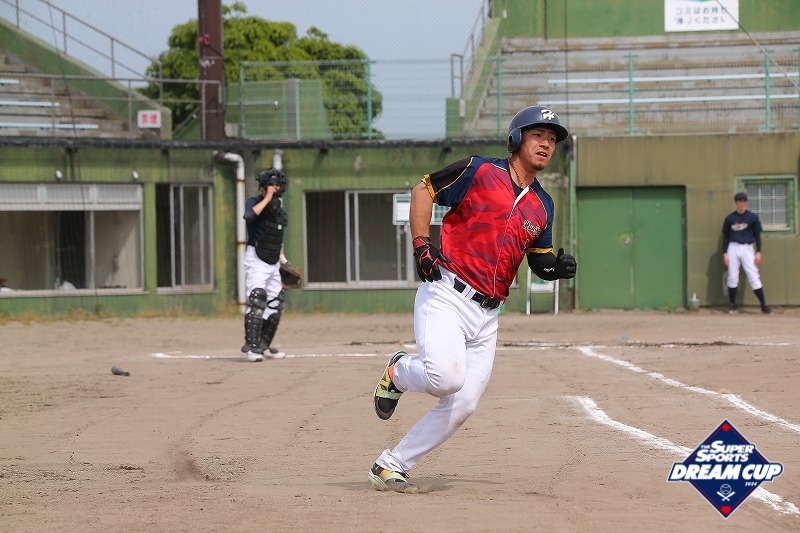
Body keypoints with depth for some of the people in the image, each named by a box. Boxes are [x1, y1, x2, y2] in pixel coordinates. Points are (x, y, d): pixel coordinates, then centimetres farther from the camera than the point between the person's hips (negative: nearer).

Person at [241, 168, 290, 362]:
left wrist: (283, 260, 20)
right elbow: (249, 215, -33)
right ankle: (251, 347, -19)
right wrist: (267, 198, -27)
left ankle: (264, 345, 19)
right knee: (257, 300, -18)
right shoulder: (254, 202, -8)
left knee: (275, 305, 8)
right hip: (256, 259, -8)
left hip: (273, 262, 8)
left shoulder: (278, 207, 13)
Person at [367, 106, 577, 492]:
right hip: (447, 296, -6)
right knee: (447, 377, -29)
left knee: (462, 406, -1)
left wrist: (558, 267, 0)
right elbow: (424, 189, 3)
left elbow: (540, 261, 23)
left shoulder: (542, 206, 15)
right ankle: (399, 373, 5)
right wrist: (421, 244, -8)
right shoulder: (480, 171, -2)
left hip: (487, 315, 6)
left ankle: (391, 467, 11)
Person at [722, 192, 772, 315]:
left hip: (747, 248, -1)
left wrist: (758, 252, -1)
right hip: (733, 248, 1)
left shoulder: (752, 217, 2)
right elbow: (725, 236, 8)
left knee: (754, 277, -6)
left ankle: (764, 305, -5)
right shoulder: (730, 218, 4)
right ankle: (732, 305, 13)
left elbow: (757, 235, 6)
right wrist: (725, 253, 0)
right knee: (732, 277, 3)